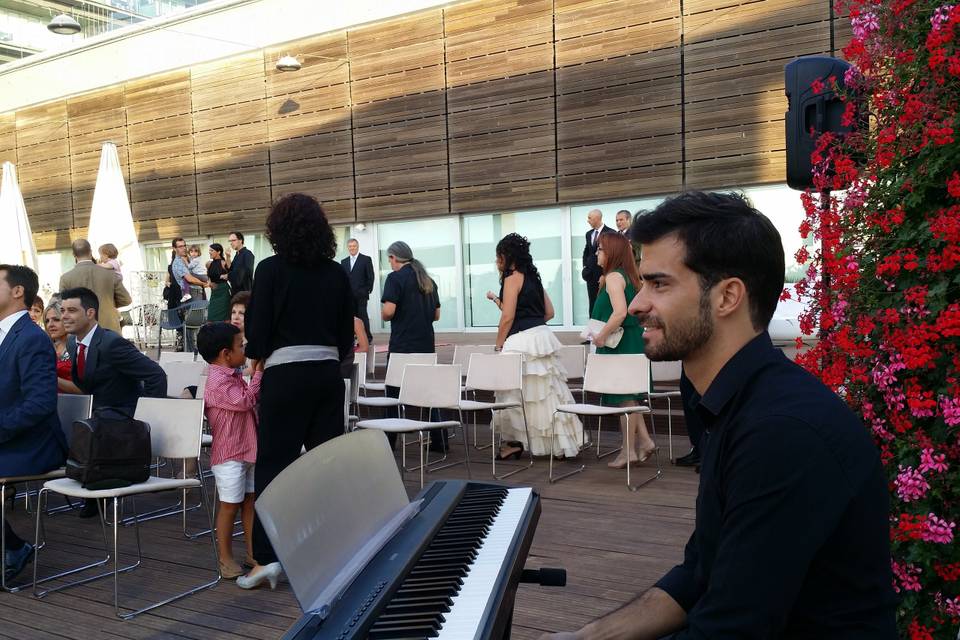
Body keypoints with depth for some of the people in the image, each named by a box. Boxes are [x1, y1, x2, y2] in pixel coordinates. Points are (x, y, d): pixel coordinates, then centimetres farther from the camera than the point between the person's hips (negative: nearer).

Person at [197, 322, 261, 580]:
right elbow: (245, 400, -25)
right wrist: (258, 373, -18)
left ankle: (252, 552, 22)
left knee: (250, 501, 13)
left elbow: (253, 399, 23)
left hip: (247, 451, 9)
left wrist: (259, 373, 9)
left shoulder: (234, 376, 13)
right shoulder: (218, 381, -18)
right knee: (230, 506, 0)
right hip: (229, 455, -9)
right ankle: (225, 558, 11)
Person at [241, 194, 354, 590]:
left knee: (273, 464, 1)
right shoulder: (335, 273, 5)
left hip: (285, 374, -4)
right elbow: (347, 333, 8)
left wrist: (257, 355, 13)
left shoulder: (271, 270, -6)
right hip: (328, 372, 4)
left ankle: (266, 557, 0)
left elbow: (258, 329, -6)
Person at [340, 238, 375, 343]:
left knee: (362, 316, -5)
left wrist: (368, 290, -4)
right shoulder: (344, 262, 16)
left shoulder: (366, 259, 3)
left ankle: (367, 337, 1)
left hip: (361, 295, -4)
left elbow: (370, 277, 1)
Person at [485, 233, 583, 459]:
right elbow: (549, 312, 19)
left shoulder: (513, 277, -9)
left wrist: (498, 345, -3)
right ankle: (561, 442, 15)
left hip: (522, 340, -9)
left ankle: (514, 442, 6)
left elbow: (508, 317, -14)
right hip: (542, 336, 9)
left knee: (516, 393, 0)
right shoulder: (532, 276, 16)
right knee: (547, 392, 11)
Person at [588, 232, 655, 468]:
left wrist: (601, 336, -19)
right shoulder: (629, 276, 13)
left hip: (620, 345, -9)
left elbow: (620, 312, -27)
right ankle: (644, 441, 17)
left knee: (623, 397, -2)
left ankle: (628, 451, 5)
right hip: (632, 342, 9)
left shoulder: (613, 276, -15)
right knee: (628, 396, 15)